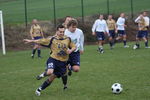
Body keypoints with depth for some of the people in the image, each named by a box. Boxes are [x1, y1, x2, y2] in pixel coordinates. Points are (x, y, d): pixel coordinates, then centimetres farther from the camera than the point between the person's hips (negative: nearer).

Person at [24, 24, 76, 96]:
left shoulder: (68, 39, 5)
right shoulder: (52, 39, -3)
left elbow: (74, 47, 15)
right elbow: (41, 41, 1)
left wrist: (71, 50, -8)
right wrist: (31, 41, -2)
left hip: (62, 62, 3)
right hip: (53, 59, -3)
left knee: (51, 78, 6)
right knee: (50, 72, -32)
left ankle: (39, 89, 22)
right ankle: (44, 74, 6)